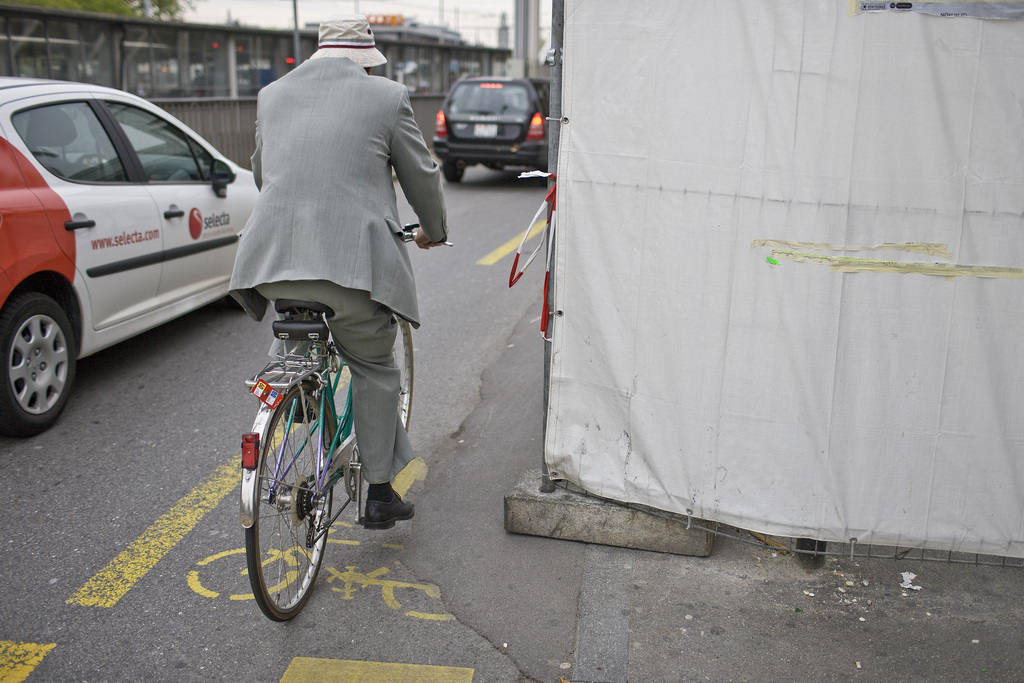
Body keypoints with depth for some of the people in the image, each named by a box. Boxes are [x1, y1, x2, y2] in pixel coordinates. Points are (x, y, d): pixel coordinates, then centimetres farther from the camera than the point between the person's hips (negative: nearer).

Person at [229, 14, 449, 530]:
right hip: (353, 259, -3)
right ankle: (380, 495, 18)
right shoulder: (387, 97, 4)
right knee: (374, 370, 11)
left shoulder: (273, 95, 17)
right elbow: (422, 176, 12)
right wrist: (434, 230, 32)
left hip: (274, 256, 4)